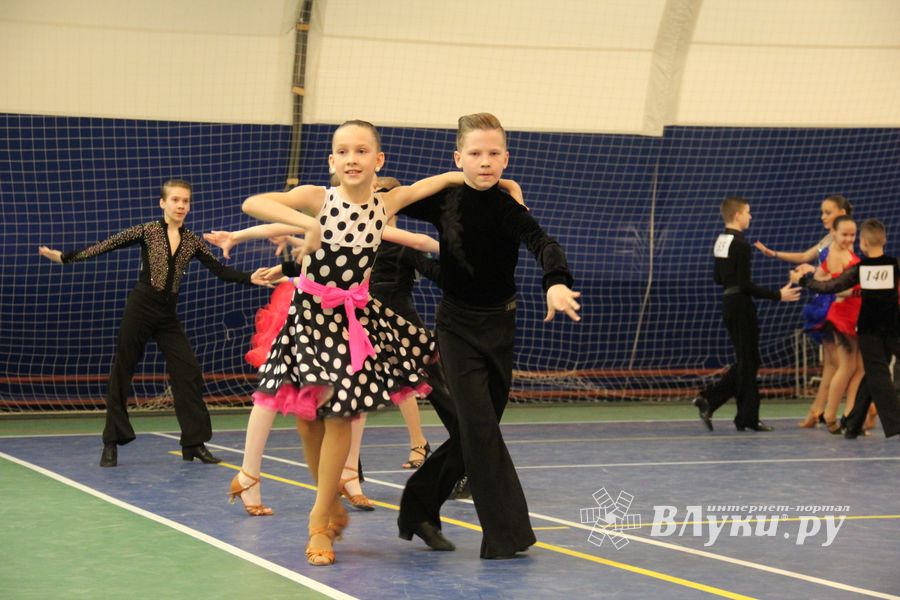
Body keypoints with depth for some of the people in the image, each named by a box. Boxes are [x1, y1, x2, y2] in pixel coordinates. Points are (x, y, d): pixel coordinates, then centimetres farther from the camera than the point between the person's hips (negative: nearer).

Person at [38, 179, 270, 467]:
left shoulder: (191, 241, 7)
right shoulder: (148, 231, -3)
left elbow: (219, 270, 5)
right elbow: (109, 245, -8)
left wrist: (250, 278, -10)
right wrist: (65, 257, -15)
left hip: (168, 315, 4)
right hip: (140, 308, -3)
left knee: (189, 373, -4)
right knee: (122, 372, 0)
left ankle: (194, 443, 5)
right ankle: (111, 444, 10)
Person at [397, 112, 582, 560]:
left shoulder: (509, 208, -10)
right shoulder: (443, 201, -7)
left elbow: (542, 245, -28)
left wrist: (557, 283, -48)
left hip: (500, 325, 2)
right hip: (457, 326, -2)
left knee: (472, 433, 9)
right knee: (479, 428, -11)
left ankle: (420, 507, 27)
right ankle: (506, 533, -7)